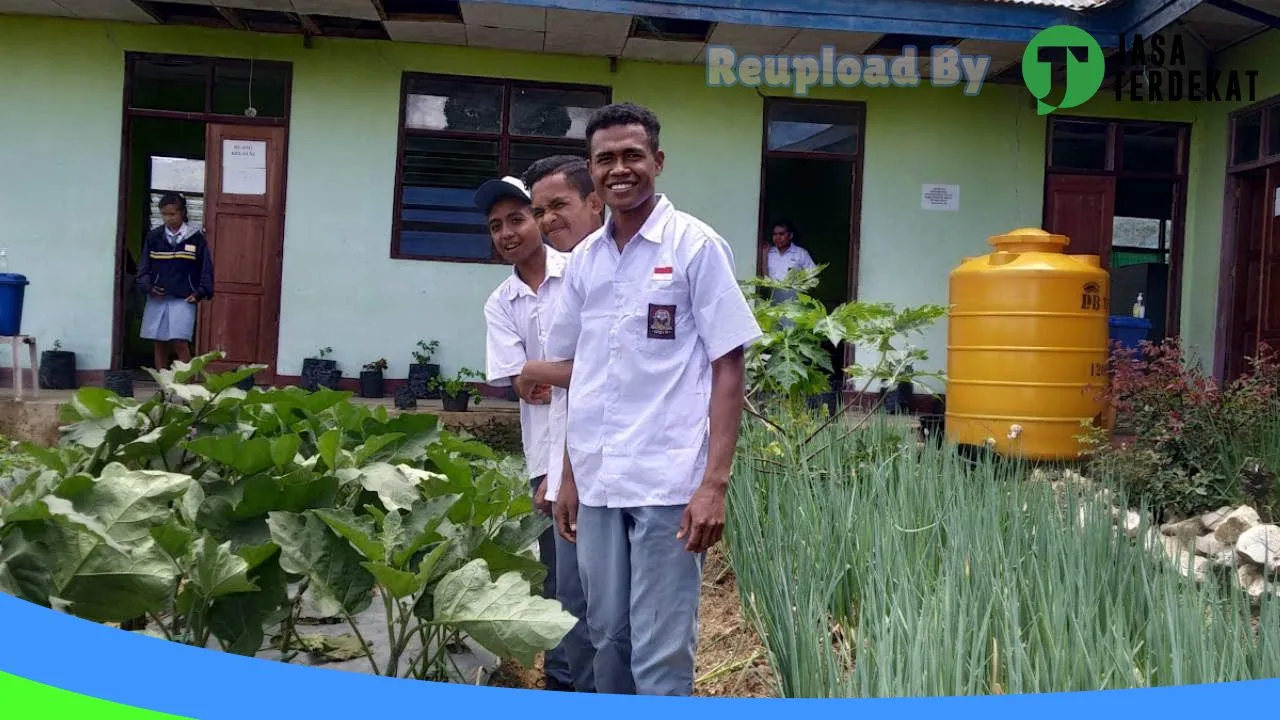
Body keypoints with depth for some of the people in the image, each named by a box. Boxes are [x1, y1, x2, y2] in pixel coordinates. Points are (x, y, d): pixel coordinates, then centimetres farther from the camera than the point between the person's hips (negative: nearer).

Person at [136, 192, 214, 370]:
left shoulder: (196, 237, 0)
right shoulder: (153, 236, 6)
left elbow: (206, 268, 4)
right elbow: (144, 267, 10)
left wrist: (200, 292, -6)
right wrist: (148, 286, -7)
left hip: (183, 300, -3)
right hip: (156, 299, 3)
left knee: (180, 343, -12)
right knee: (160, 345, 8)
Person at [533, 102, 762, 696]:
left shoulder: (696, 246, -5)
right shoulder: (584, 258, 10)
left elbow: (728, 369, -6)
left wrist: (714, 483, -13)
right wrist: (569, 474, 14)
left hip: (668, 483, -5)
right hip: (597, 483, 5)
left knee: (660, 653, 1)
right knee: (607, 640, 15)